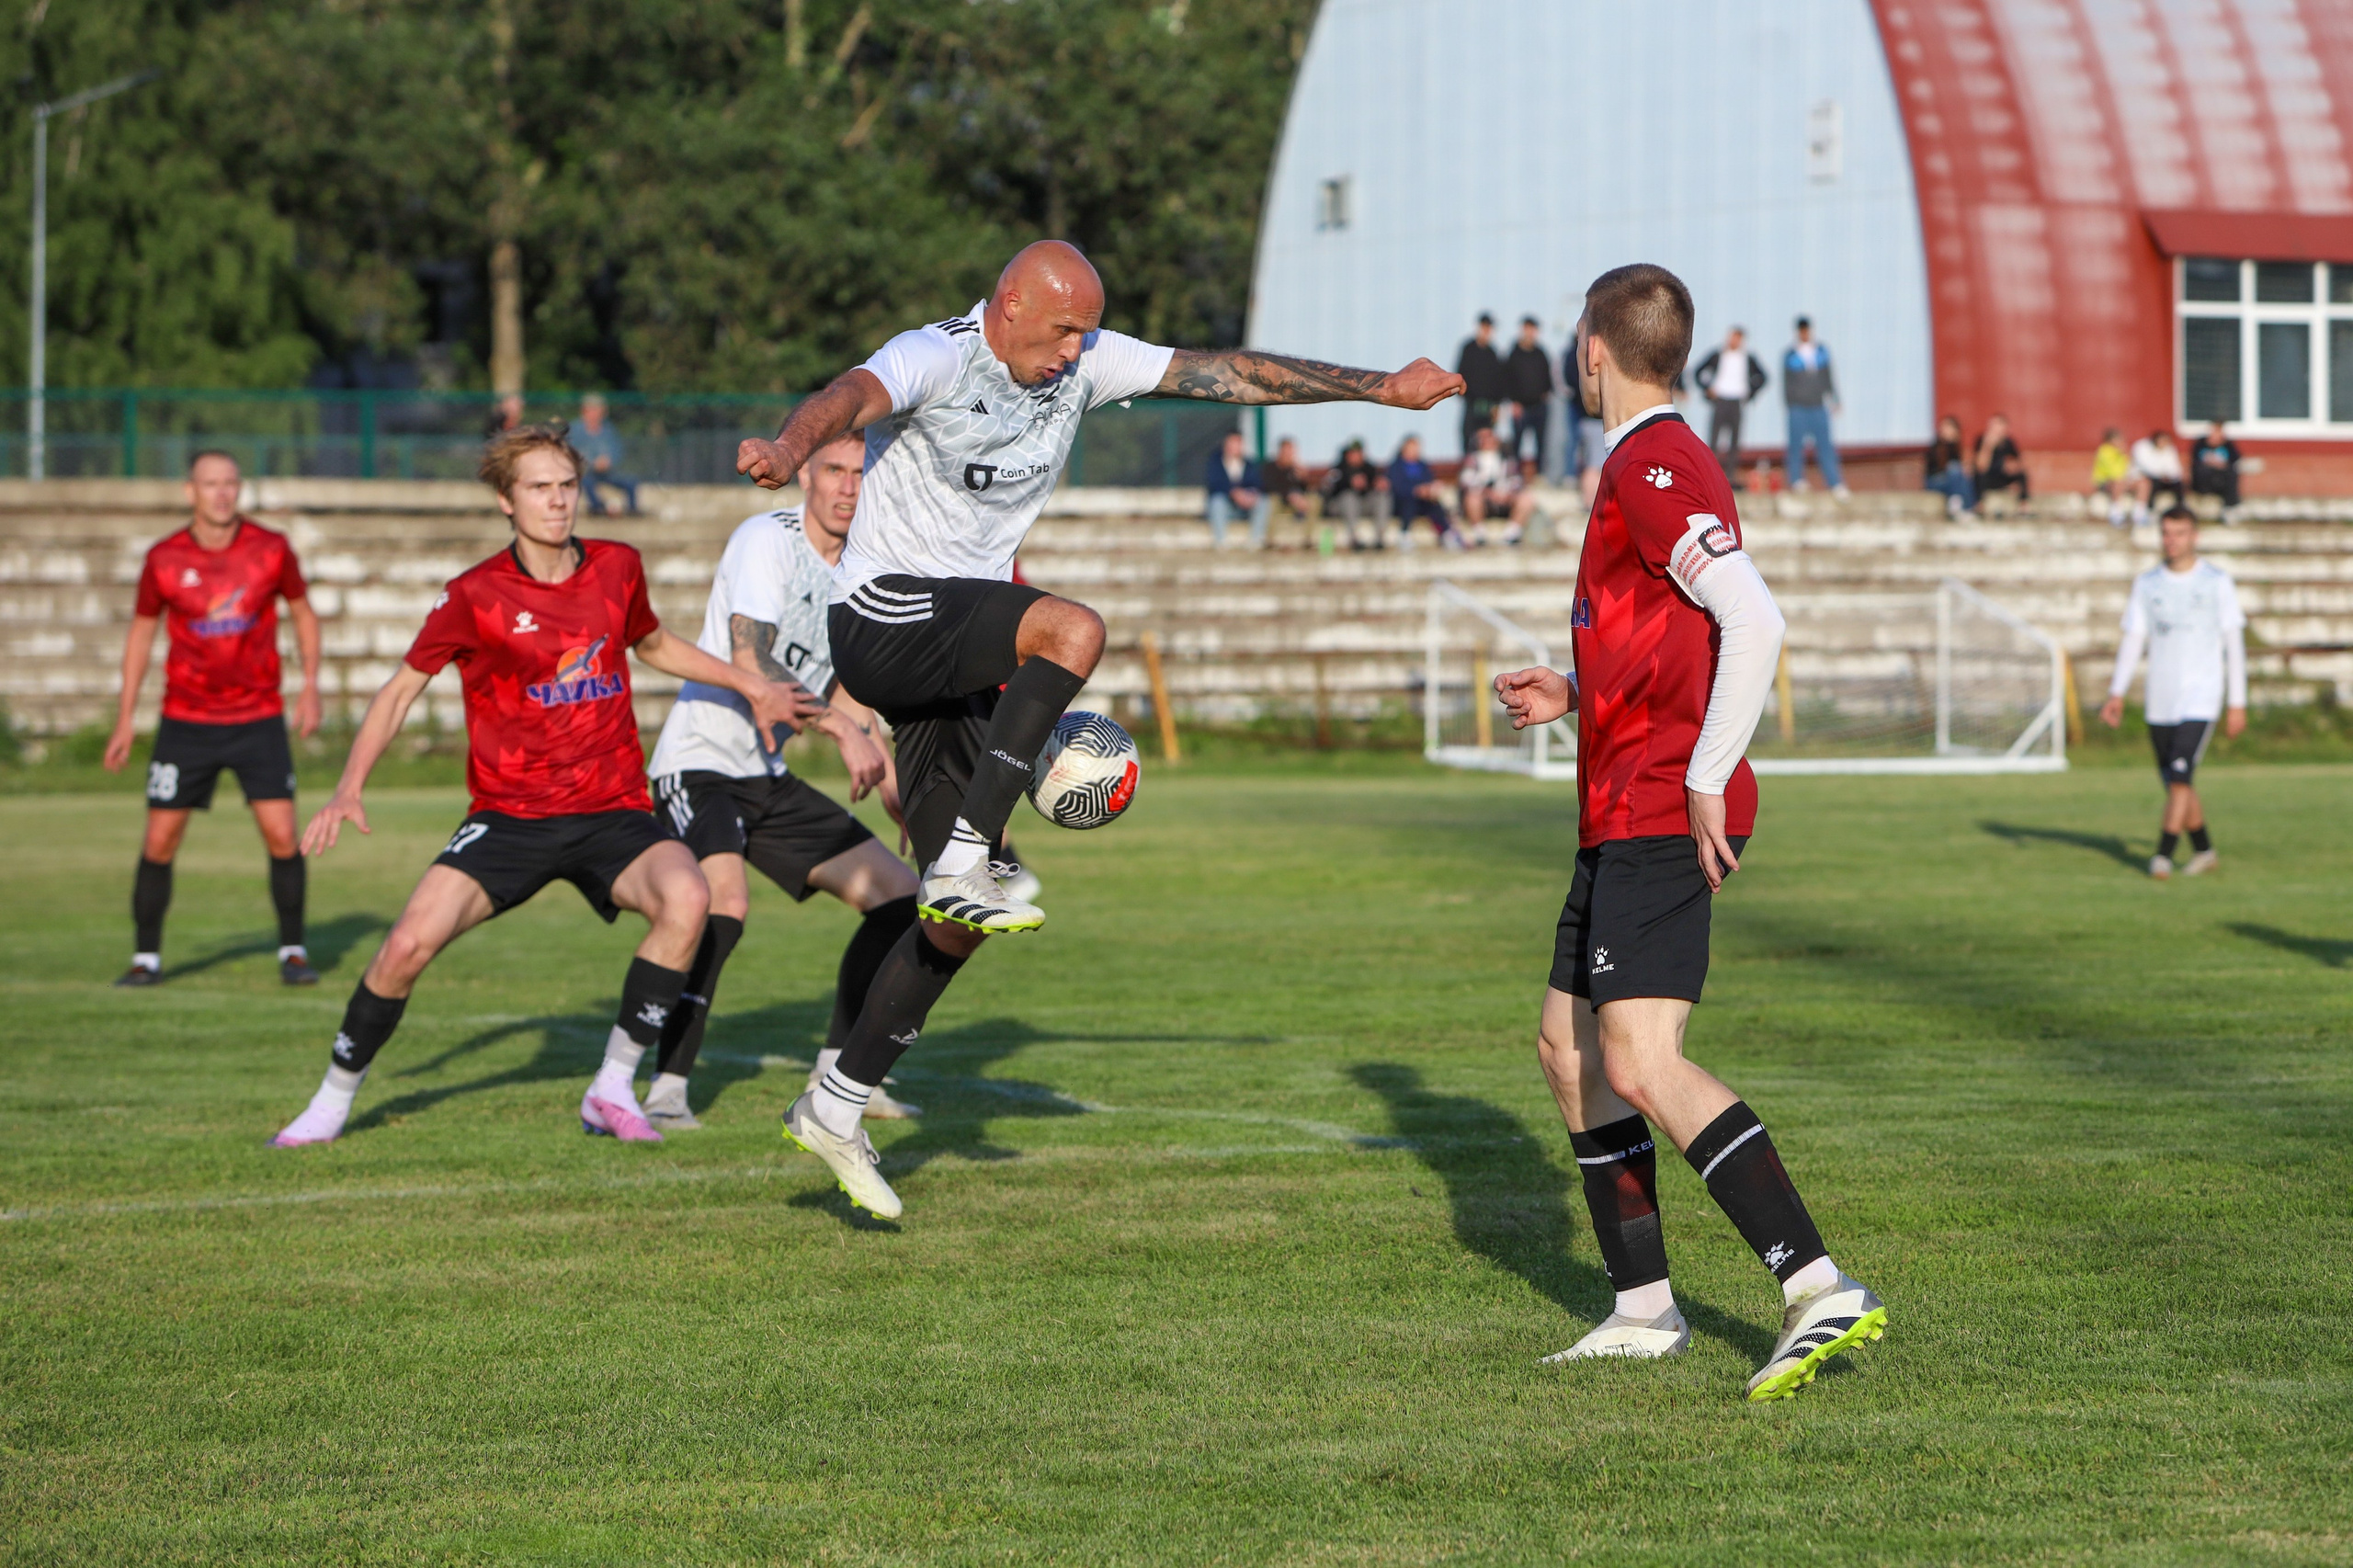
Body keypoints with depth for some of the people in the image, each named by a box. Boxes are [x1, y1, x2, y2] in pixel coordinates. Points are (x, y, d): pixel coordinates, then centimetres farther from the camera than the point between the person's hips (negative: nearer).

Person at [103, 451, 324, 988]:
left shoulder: (271, 549, -3)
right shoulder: (164, 559, -3)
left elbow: (303, 611, 12)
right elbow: (141, 632, 9)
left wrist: (310, 686, 1)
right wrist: (125, 720, 7)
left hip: (259, 718, 0)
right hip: (186, 721, 0)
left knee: (281, 835, -9)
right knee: (160, 842, -3)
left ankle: (293, 952, 6)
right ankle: (146, 957, 12)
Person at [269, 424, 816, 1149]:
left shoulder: (618, 568, 4)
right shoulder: (476, 595, -6)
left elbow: (655, 646, 25)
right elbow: (402, 689, 3)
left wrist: (752, 687, 20)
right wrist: (349, 791, -8)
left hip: (612, 811, 2)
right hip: (509, 815, -2)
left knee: (686, 898, -29)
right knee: (407, 944, -19)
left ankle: (614, 1088, -15)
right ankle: (334, 1100, 6)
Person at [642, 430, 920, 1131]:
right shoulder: (766, 540, -15)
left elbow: (843, 689, 21)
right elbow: (751, 664, -25)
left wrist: (889, 778, 15)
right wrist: (842, 730, -30)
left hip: (770, 780, 9)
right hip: (699, 764, -9)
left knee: (899, 896, 7)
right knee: (724, 907, -32)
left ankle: (837, 1074, 15)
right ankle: (667, 1092, -25)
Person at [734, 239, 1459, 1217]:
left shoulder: (1083, 364, 6)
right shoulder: (935, 359, -15)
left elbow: (1225, 373, 10)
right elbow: (853, 396, -37)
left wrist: (1379, 389, 9)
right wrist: (789, 450, -60)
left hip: (959, 659, 8)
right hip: (882, 620, -8)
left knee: (959, 924, 4)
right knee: (1075, 629, -34)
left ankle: (835, 1109, 13)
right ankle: (964, 863, -33)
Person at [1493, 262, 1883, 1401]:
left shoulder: (1655, 466, -13)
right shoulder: (1646, 464, 19)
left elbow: (1753, 623, -25)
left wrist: (1706, 781, -22)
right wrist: (1573, 694, 20)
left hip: (1663, 815, -11)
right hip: (1623, 817, 11)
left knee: (1640, 1060, -19)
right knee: (1568, 1048, 15)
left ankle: (1822, 1290, -25)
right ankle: (1643, 1309, 21)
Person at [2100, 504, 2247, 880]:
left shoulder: (2217, 582, 0)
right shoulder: (2146, 584, 9)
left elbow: (2234, 644, 2)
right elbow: (2133, 639, 10)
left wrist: (2237, 703, -1)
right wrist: (2117, 693, -1)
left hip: (2200, 697, -4)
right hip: (2159, 701, 4)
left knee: (2181, 774, -17)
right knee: (2174, 781, 8)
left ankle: (2164, 854, -17)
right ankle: (2203, 851, 24)